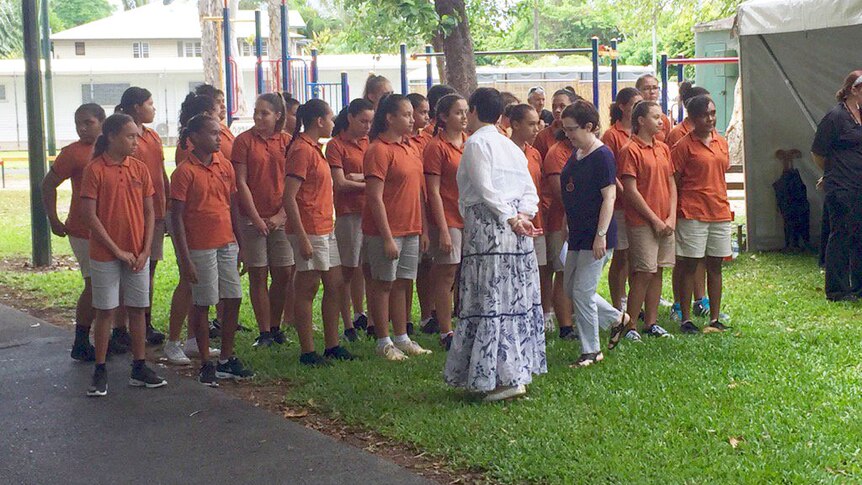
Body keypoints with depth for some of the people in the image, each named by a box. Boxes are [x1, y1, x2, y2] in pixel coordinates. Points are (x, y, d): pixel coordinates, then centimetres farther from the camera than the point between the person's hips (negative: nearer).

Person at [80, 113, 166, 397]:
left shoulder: (140, 169, 4)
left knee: (138, 309, 8)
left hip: (138, 255, 4)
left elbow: (149, 212, 7)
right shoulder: (95, 170, -9)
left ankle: (139, 368, 17)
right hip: (105, 255, -4)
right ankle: (100, 371, 11)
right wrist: (118, 251, -12)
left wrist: (145, 251, -3)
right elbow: (89, 216, -11)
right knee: (105, 310, 2)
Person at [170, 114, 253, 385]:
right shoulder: (185, 172, -10)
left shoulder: (225, 166, 8)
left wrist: (241, 244, 13)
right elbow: (177, 218, -10)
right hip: (200, 248, -6)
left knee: (233, 300, 8)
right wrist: (185, 259, -14)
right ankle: (206, 364, 13)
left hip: (227, 244, 6)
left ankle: (226, 360, 21)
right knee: (202, 304, 3)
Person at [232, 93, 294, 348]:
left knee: (284, 274, 4)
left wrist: (280, 215, -7)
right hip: (252, 218, -2)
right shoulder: (244, 140, -2)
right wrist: (256, 218, -9)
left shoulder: (287, 142, 4)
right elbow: (241, 183, -5)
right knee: (258, 275, 2)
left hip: (281, 218, 2)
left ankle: (276, 327, 19)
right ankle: (264, 332, 9)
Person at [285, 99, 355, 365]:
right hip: (310, 230, -10)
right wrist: (302, 238, -22)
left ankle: (332, 346, 21)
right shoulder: (302, 150, -14)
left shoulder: (314, 148, 16)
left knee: (335, 285, 13)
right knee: (307, 290, -2)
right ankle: (307, 351, 4)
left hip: (326, 229, 10)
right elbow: (289, 198, -19)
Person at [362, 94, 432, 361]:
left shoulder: (410, 146, 12)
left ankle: (402, 339, 20)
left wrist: (422, 230, 15)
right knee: (383, 285, 2)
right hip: (385, 230, -7)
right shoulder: (379, 150, -13)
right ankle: (384, 343, 9)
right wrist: (387, 238, -19)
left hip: (410, 229, 7)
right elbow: (375, 197, -16)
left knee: (402, 284, 12)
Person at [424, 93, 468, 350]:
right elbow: (433, 192, -11)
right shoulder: (436, 147, -8)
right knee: (446, 275, 0)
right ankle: (446, 333, 6)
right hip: (449, 219, -6)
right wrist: (443, 230, -15)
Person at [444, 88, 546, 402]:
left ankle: (504, 376, -9)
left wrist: (511, 218, -13)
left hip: (487, 226, -8)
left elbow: (485, 189, -15)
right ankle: (520, 369, 15)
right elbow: (530, 190, 12)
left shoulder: (476, 143, -4)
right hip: (516, 234, 8)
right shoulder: (512, 147, 20)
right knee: (518, 300, 10)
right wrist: (523, 215, -2)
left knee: (490, 303, -6)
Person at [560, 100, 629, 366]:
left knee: (583, 292, -6)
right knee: (571, 289, 14)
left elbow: (609, 197, -18)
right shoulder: (576, 155, 11)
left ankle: (591, 351, 6)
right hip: (577, 234, 9)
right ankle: (618, 318, 30)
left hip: (595, 236, -9)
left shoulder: (602, 155, -14)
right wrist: (567, 226, 18)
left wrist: (601, 235, -21)